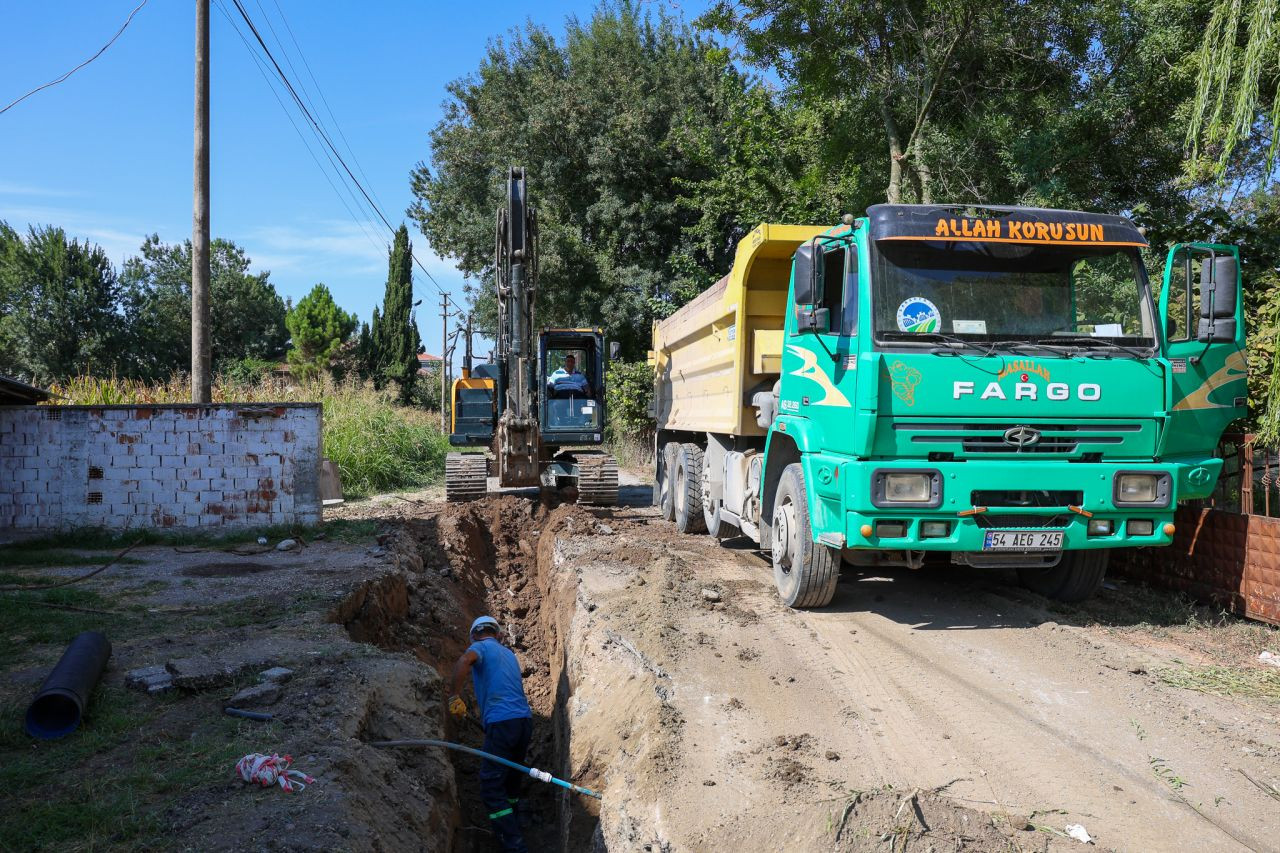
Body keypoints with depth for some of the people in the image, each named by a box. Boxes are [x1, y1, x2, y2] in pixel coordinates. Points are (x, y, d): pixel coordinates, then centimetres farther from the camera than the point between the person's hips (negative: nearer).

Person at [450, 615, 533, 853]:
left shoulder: (480, 647, 3)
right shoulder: (509, 653, 24)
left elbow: (464, 660, -20)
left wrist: (455, 696, -16)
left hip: (501, 723, -7)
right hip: (524, 720, 7)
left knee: (492, 787, -4)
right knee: (511, 779, 23)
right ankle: (511, 830, 35)